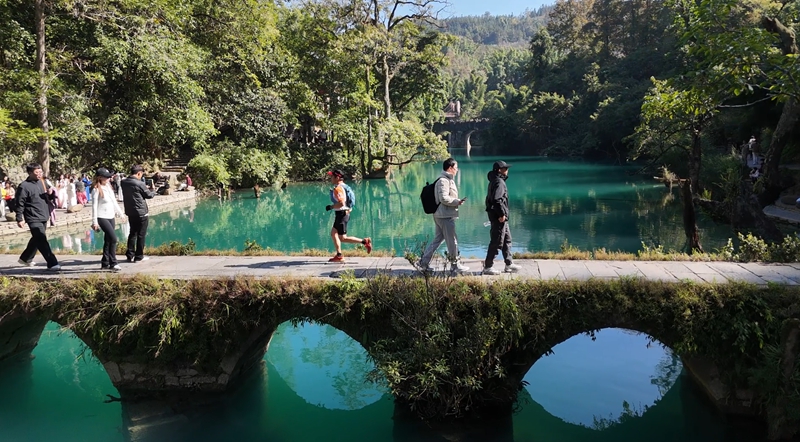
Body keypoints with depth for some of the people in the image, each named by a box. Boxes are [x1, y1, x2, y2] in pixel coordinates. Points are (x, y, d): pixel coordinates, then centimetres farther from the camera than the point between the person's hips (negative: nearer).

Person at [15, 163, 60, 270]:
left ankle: (25, 258, 38)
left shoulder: (42, 183, 10)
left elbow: (47, 198, 20)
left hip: (44, 217, 8)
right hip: (33, 219, -8)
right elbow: (20, 204, -9)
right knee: (42, 241, -11)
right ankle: (52, 263, -13)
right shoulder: (24, 186, -11)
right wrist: (19, 219, -11)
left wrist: (49, 194, -4)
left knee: (37, 240, 20)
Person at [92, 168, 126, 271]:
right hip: (102, 217, -8)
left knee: (108, 241, 12)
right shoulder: (96, 189, -11)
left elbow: (114, 201, 21)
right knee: (113, 238, -15)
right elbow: (94, 206, -13)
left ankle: (105, 263, 20)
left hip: (111, 216, 8)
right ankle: (113, 263, -11)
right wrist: (94, 222, -15)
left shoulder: (108, 186, 11)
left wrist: (120, 212, 24)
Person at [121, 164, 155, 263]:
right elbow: (149, 195, -6)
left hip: (130, 212, 6)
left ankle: (130, 255, 17)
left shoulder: (123, 182, 1)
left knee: (132, 233, 17)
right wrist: (154, 192, 16)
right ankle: (139, 256, 8)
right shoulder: (139, 184, -17)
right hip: (141, 213, -6)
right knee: (141, 234, 4)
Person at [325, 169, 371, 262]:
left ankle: (365, 242, -5)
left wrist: (330, 207, -16)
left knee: (342, 238, -4)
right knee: (333, 234, 14)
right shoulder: (343, 186, 12)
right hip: (341, 214, 10)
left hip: (342, 214, -10)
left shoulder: (338, 188, -18)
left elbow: (341, 203, -28)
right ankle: (339, 255, 15)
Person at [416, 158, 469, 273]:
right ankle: (455, 264, 11)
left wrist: (457, 201, 12)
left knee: (438, 239, 13)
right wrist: (457, 202, -15)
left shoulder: (448, 180, 18)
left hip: (441, 215, 11)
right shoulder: (443, 180, -15)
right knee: (452, 241, 0)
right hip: (445, 216, -11)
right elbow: (444, 198, -23)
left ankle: (424, 262, 15)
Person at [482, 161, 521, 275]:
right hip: (499, 217, -11)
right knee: (496, 242, -5)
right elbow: (496, 199, -27)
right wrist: (501, 214, -22)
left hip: (497, 215, 11)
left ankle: (509, 264, 24)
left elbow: (491, 198, 21)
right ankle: (488, 267, 0)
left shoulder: (494, 181, 16)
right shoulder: (499, 182, -16)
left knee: (507, 240, 17)